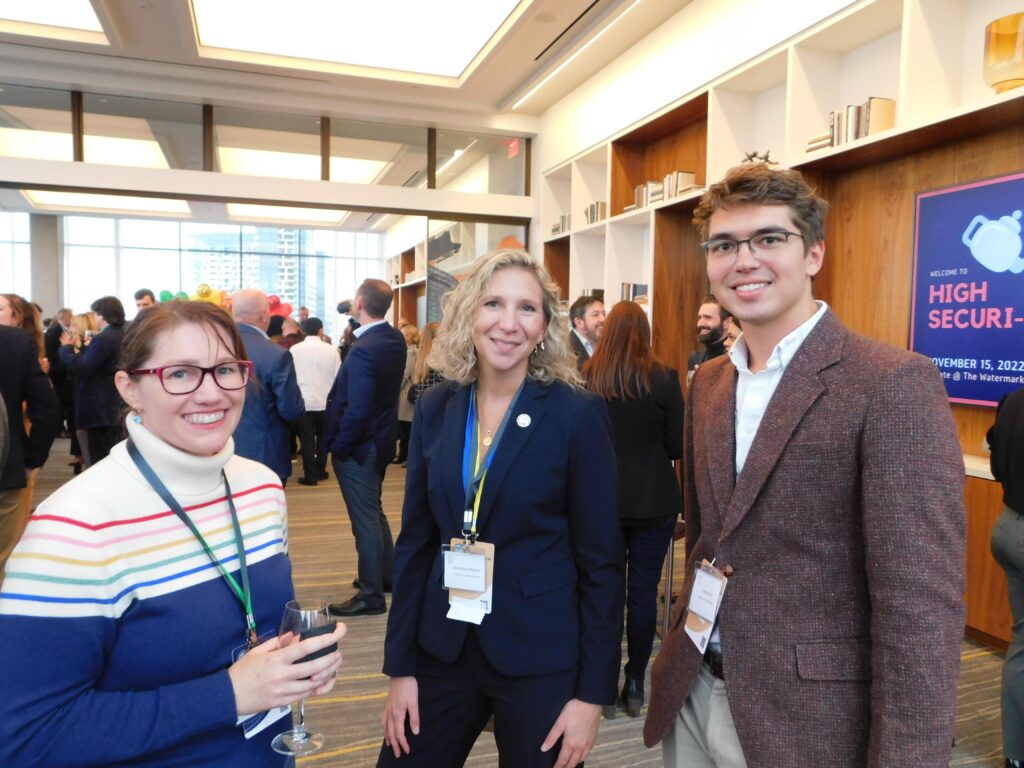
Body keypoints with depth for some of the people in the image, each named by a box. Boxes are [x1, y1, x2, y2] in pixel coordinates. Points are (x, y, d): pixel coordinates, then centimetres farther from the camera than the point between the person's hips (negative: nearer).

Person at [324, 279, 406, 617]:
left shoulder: (364, 350, -26)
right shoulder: (395, 338, 0)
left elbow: (357, 409, -28)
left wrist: (338, 446, -13)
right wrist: (357, 323, 9)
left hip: (358, 447, -9)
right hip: (380, 440, 9)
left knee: (365, 519, 3)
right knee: (373, 511, 24)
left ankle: (371, 595, 17)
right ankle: (387, 573, 40)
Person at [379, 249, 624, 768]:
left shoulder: (578, 414, -12)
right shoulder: (435, 409, -1)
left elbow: (601, 560, -9)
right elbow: (415, 543, 3)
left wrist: (593, 692, -9)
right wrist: (400, 665, 3)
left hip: (541, 659, -3)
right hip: (442, 650, 4)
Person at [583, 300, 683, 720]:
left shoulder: (585, 377, -7)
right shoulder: (663, 379, -10)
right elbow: (677, 446, -5)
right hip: (653, 501, -1)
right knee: (643, 591, 10)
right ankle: (635, 684, 20)